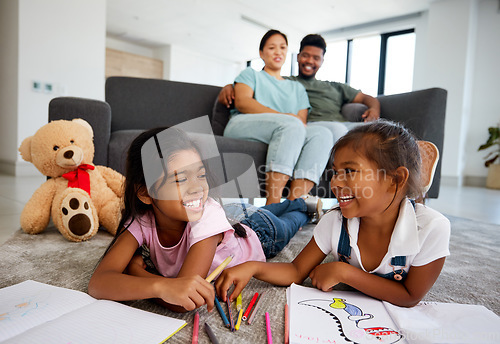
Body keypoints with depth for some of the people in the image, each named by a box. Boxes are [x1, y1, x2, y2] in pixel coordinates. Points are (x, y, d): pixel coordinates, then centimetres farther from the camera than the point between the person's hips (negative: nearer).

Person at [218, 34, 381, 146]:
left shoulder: (335, 87, 37)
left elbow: (367, 98, 34)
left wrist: (374, 109, 9)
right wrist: (229, 86, 2)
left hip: (344, 125, 5)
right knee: (335, 129, -40)